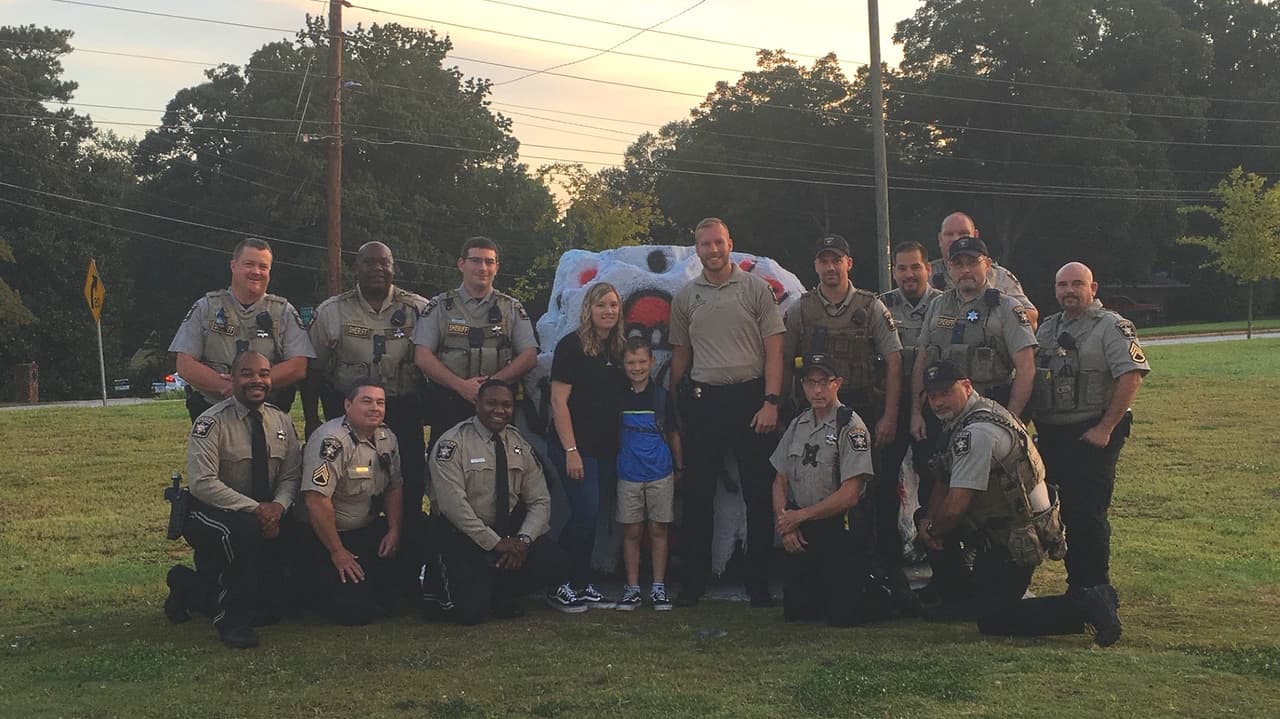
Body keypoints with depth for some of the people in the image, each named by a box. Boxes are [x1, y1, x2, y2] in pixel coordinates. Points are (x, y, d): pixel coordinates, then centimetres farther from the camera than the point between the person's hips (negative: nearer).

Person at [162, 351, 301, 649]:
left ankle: (190, 587, 26)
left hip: (266, 516, 6)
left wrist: (278, 506, -19)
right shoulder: (212, 423, -15)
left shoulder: (281, 422, 3)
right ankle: (232, 619, -22)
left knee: (270, 610, 0)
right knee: (245, 528, -40)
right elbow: (203, 483, -24)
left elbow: (290, 476, 3)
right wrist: (255, 509, -29)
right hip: (210, 515, -6)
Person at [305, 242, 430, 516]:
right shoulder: (331, 311, 5)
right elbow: (312, 369, 7)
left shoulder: (420, 309, 4)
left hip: (404, 414, 0)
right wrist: (311, 419, 2)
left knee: (409, 490, -4)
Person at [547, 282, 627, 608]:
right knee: (587, 512, -9)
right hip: (575, 445, -6)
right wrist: (570, 450, -17)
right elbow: (559, 401, -12)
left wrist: (623, 446, 12)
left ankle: (562, 578, 19)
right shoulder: (571, 346, -8)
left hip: (607, 447, 7)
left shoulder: (618, 349, 12)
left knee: (585, 515, 9)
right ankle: (579, 585, 5)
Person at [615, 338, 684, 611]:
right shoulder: (619, 396, 1)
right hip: (629, 474, 0)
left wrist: (679, 467, 11)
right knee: (632, 532, 4)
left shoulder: (661, 395, 1)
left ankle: (658, 587, 11)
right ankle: (632, 587, 11)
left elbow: (672, 434, 9)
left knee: (658, 530, 4)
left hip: (660, 474, 0)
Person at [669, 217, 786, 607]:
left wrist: (771, 401, -11)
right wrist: (676, 408, 9)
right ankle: (694, 581, 12)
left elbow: (774, 350, -2)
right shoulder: (685, 297, 11)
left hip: (750, 396, -2)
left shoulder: (756, 288, 2)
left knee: (759, 494, 0)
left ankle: (759, 583, 8)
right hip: (702, 399, 2)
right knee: (697, 494, 5)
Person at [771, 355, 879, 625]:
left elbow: (849, 495, -17)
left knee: (843, 614, -10)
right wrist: (785, 524, -3)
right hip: (800, 533, 6)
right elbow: (780, 481, 15)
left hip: (841, 530, -6)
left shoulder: (851, 427, -11)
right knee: (796, 613, 2)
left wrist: (798, 516, -10)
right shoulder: (797, 425, 12)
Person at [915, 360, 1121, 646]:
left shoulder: (976, 432, -25)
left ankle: (1086, 605, -11)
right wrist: (928, 521, 5)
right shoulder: (959, 421, 9)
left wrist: (934, 533, -5)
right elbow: (945, 481, 20)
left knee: (992, 621, -7)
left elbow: (955, 506, -24)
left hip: (1017, 541, -10)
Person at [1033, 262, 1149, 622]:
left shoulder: (1112, 327, -6)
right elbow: (1029, 377, 22)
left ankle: (1096, 591, 0)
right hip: (1050, 436, 7)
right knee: (1066, 514, 10)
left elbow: (1132, 375, -15)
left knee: (1087, 515, -10)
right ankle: (1077, 589, 20)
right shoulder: (1046, 329, 16)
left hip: (1092, 437, -7)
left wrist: (1105, 428, -17)